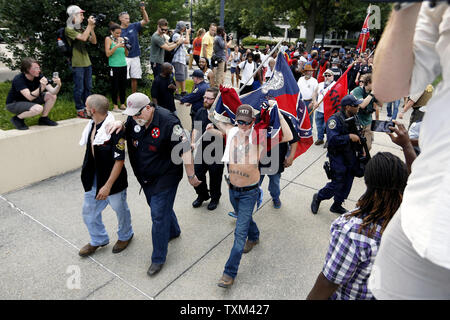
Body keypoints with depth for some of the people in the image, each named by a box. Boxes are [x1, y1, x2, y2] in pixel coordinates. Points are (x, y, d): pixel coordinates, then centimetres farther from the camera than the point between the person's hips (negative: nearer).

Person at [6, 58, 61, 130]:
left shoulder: (39, 76, -13)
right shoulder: (18, 79, -29)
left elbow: (52, 91, -20)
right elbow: (30, 97, -40)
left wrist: (58, 85, -42)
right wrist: (41, 87, -54)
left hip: (28, 100, 7)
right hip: (13, 104, -7)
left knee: (52, 96, -11)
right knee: (38, 108, -34)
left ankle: (44, 119, 5)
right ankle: (17, 118, -6)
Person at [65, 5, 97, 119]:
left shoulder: (81, 30, 16)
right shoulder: (69, 29, -7)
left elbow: (94, 41, 11)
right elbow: (83, 38, -19)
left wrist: (92, 28, 1)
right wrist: (89, 25, -12)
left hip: (87, 62, 7)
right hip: (77, 64, -7)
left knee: (88, 87, 12)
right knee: (79, 88, -3)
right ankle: (80, 110, 6)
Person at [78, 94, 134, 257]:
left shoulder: (114, 131, -25)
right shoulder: (91, 126, -1)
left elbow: (119, 161, -24)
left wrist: (108, 185, -24)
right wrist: (87, 175, 18)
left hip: (113, 180, -7)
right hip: (93, 179, 8)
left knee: (120, 209, 15)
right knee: (89, 211, 18)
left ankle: (125, 236, 43)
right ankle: (98, 240, 41)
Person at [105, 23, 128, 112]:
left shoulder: (121, 39, 13)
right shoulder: (108, 39, 0)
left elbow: (126, 54, 13)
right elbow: (108, 54, -9)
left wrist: (125, 47, -6)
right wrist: (117, 46, -16)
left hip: (123, 65, 5)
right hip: (114, 66, -4)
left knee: (123, 85, 7)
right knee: (115, 86, -2)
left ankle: (123, 104, 16)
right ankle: (115, 106, 5)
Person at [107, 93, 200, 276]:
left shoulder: (168, 121, -24)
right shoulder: (134, 119, -3)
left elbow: (184, 149, -23)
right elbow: (127, 131, 18)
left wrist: (191, 176, -19)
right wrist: (120, 125, -7)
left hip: (165, 177, -7)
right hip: (145, 177, 8)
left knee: (158, 215, -3)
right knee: (160, 207, 24)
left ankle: (158, 258, 13)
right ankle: (173, 231, 52)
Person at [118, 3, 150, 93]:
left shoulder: (134, 26, 6)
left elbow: (146, 21, -1)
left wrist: (143, 10, -14)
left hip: (135, 57, 3)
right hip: (124, 57, -3)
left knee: (134, 78, 9)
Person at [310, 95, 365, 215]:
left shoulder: (355, 118, 5)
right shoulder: (335, 119, -20)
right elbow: (332, 140, -30)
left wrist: (361, 149, 8)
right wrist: (349, 137, -31)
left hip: (351, 156, 8)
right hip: (338, 157, -8)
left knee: (347, 184, 15)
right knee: (337, 184, -2)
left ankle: (337, 205, 34)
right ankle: (318, 198, 24)